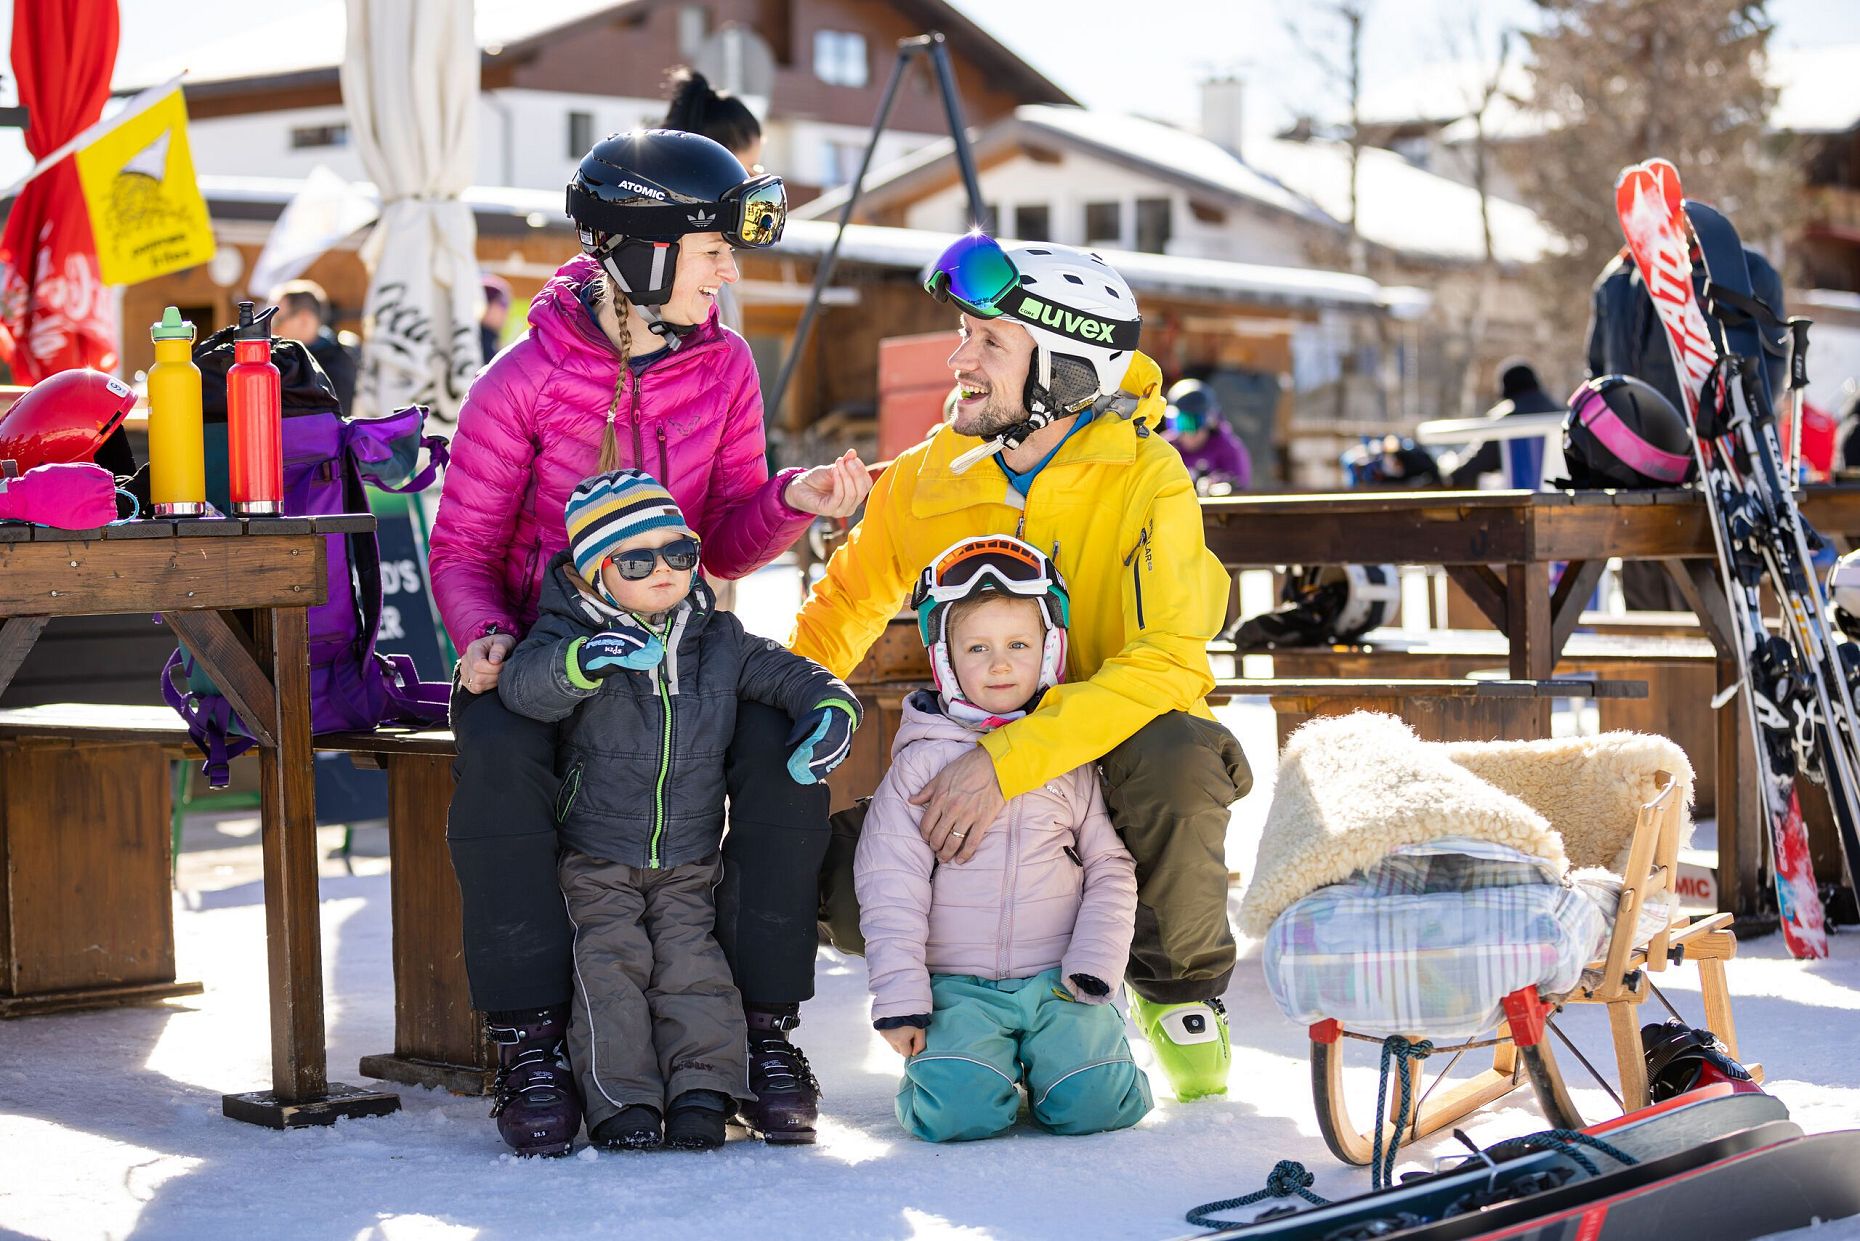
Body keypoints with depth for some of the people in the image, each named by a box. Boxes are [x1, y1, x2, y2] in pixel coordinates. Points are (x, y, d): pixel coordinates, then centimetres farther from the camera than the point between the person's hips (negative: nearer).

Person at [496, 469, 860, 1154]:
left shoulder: (720, 642, 2)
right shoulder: (572, 635, -10)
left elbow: (793, 675, 8)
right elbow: (522, 682, -29)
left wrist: (830, 710, -15)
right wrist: (584, 660, -49)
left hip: (689, 861, 2)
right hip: (596, 860, -2)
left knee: (693, 964, -7)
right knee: (610, 967, -11)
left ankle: (702, 1091, -5)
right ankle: (622, 1100, -9)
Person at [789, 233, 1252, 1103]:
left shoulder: (1145, 480, -18)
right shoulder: (928, 478, -5)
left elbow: (1164, 665, -30)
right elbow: (851, 599, 13)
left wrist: (1007, 762, -40)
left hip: (1115, 743, -4)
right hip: (980, 765, 4)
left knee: (1175, 761, -37)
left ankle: (1178, 990, -8)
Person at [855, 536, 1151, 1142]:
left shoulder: (1072, 762, 9)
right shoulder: (920, 763, 1)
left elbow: (1111, 871, 10)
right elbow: (890, 889, -1)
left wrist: (1092, 968, -4)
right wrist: (901, 999, -8)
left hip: (1058, 980, 2)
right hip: (958, 986, -2)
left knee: (1092, 1103, -20)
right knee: (959, 1110, -25)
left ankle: (1042, 1068, 14)